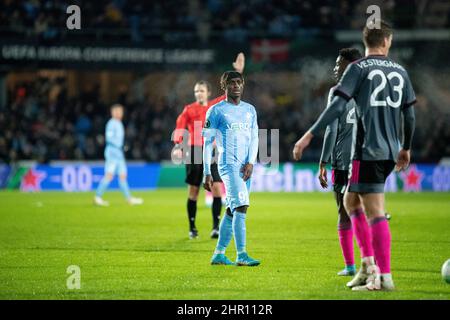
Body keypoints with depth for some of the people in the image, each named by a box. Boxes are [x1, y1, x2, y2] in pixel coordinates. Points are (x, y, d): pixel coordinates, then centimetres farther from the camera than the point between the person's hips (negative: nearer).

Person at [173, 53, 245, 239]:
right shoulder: (189, 110, 2)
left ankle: (216, 227, -7)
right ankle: (192, 228, 12)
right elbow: (180, 128, -6)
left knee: (217, 187, -10)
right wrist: (178, 146, -21)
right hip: (194, 153, -2)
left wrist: (238, 72, 8)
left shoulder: (215, 106, 10)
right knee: (193, 191, 2)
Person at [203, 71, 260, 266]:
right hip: (228, 164, -6)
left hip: (245, 167, 6)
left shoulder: (250, 110, 16)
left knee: (232, 210, 7)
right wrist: (207, 173, -4)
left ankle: (218, 254, 14)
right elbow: (207, 142, 1)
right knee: (241, 206, -18)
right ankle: (241, 255, -20)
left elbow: (254, 138, 13)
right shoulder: (216, 111, 0)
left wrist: (250, 162, -3)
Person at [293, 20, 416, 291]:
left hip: (369, 151, -6)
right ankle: (369, 266, 12)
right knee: (351, 201, 17)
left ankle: (384, 277, -7)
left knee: (375, 212, -5)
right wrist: (406, 148, 29)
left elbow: (337, 106, -14)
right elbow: (410, 114, 15)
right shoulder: (400, 71, 12)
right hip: (390, 152, 6)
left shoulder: (359, 68, -5)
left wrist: (309, 136, -13)